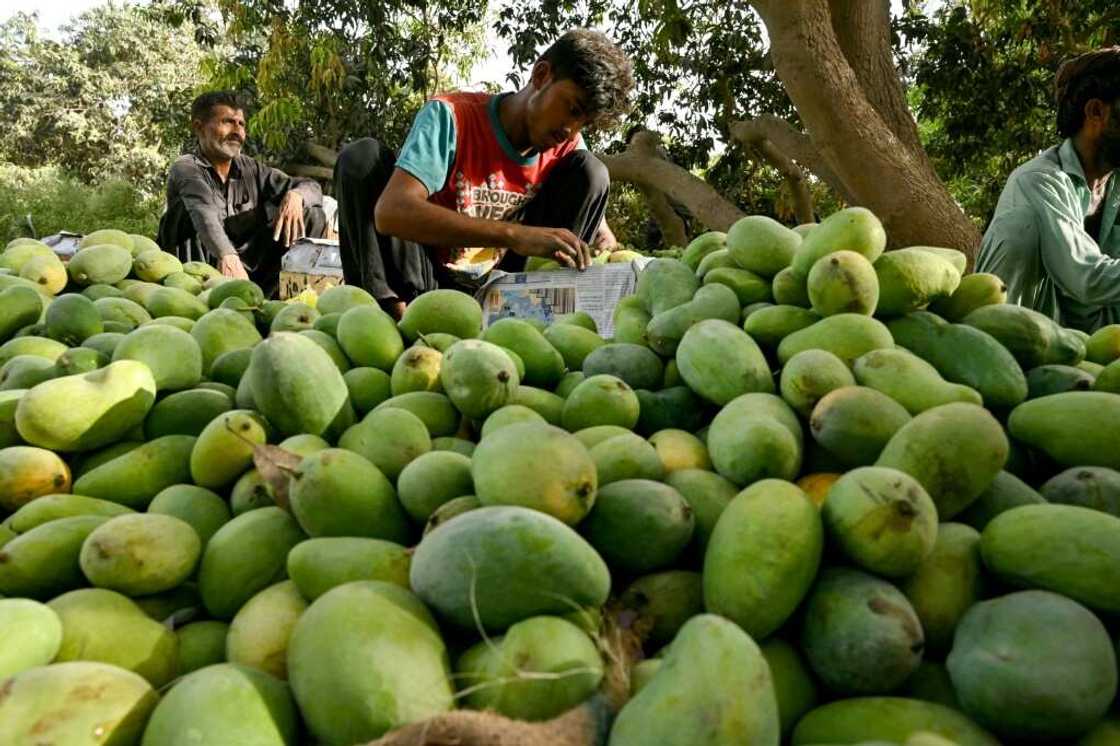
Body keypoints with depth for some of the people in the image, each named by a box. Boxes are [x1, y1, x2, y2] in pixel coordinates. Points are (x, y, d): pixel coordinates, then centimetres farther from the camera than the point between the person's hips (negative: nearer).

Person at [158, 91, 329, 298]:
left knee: (313, 216, -5)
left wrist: (295, 195, -21)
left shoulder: (251, 169, 7)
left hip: (247, 271, 5)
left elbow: (312, 188, 5)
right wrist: (227, 256, -50)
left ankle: (260, 296, -14)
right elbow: (204, 212, -30)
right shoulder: (185, 168, -9)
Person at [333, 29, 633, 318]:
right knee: (362, 158, -23)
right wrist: (515, 234, -45)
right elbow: (391, 211, -35)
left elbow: (601, 234, 4)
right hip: (426, 282, -3)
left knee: (588, 171, -9)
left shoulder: (567, 146, -4)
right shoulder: (451, 116, -19)